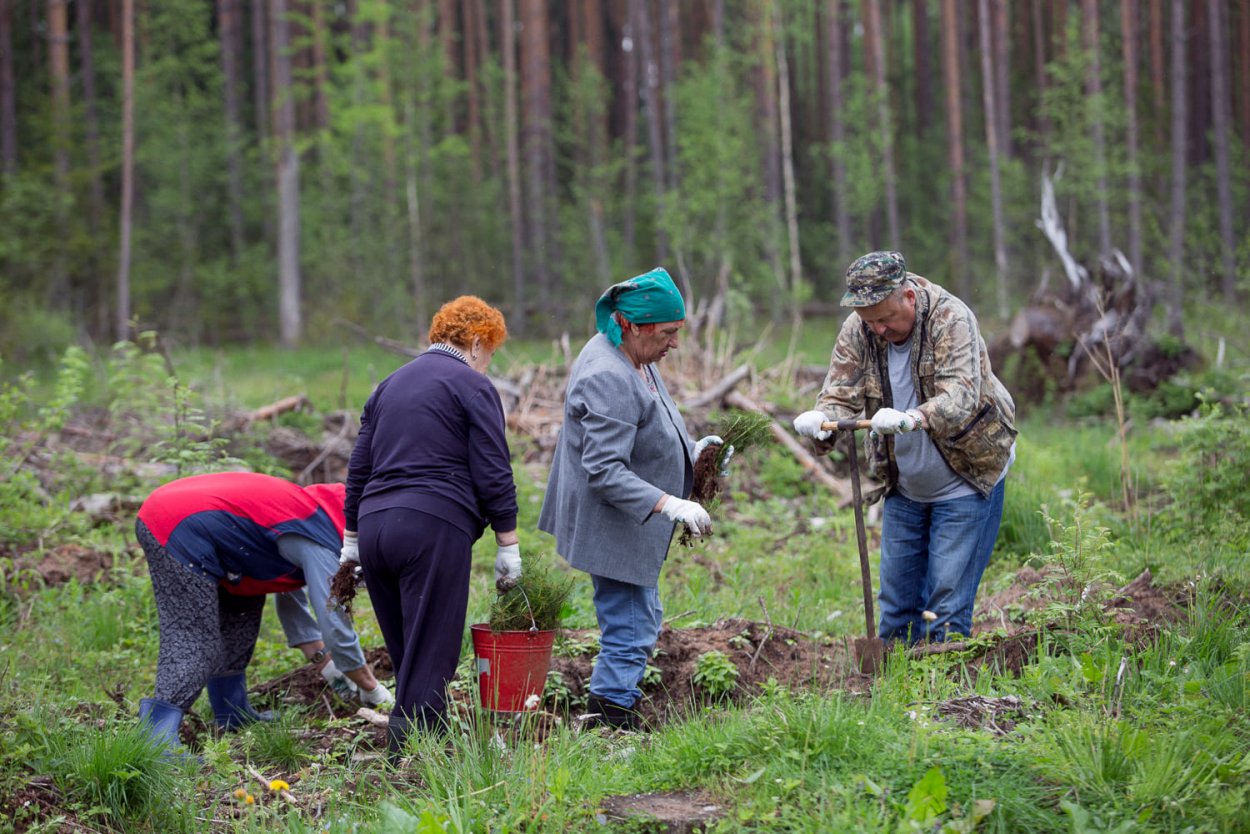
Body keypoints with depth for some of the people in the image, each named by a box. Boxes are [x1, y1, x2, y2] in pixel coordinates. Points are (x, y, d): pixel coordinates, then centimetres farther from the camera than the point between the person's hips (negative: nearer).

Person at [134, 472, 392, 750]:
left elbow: (289, 592, 32)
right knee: (193, 645, -14)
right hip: (179, 531, -10)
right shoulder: (320, 544, -8)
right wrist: (372, 689, 2)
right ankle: (157, 740, -26)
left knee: (243, 606, 20)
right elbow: (335, 627, -11)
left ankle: (231, 713, 22)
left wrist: (325, 663, 28)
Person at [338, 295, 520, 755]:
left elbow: (359, 466, 23)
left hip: (374, 525, 7)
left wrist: (352, 538, 27)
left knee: (404, 654, 13)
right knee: (430, 656, -4)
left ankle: (405, 748, 16)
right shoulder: (471, 386, 1)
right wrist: (508, 542, 1)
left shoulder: (389, 385, 22)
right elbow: (492, 472, -4)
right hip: (433, 529, -7)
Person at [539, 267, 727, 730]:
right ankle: (611, 714, 2)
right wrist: (669, 505, -36)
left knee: (643, 620, 21)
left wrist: (690, 450, 9)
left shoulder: (633, 358, 5)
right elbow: (605, 471, -32)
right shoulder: (607, 379, -28)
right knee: (630, 631, -6)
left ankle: (610, 706, 31)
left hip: (631, 523, 11)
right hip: (612, 527, -11)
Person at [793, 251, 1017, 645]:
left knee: (947, 603, -7)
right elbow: (840, 394, -14)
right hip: (903, 486, 5)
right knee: (896, 603, 9)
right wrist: (821, 420, -39)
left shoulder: (951, 319, -23)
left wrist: (912, 419, -55)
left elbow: (959, 396, -35)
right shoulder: (857, 330, -9)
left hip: (966, 481, -5)